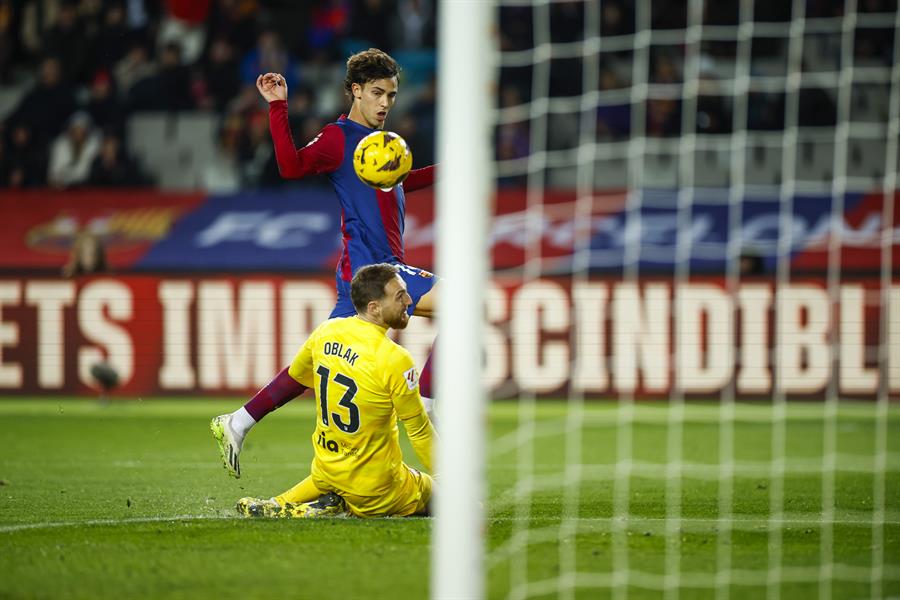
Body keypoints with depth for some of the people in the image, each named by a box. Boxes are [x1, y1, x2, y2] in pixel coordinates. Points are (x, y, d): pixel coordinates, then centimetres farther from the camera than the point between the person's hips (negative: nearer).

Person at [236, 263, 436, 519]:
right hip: (376, 484, -7)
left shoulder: (327, 331, -6)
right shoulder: (395, 359, -25)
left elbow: (296, 373, 15)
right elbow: (420, 431, -16)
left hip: (326, 467, 7)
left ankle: (280, 506, 10)